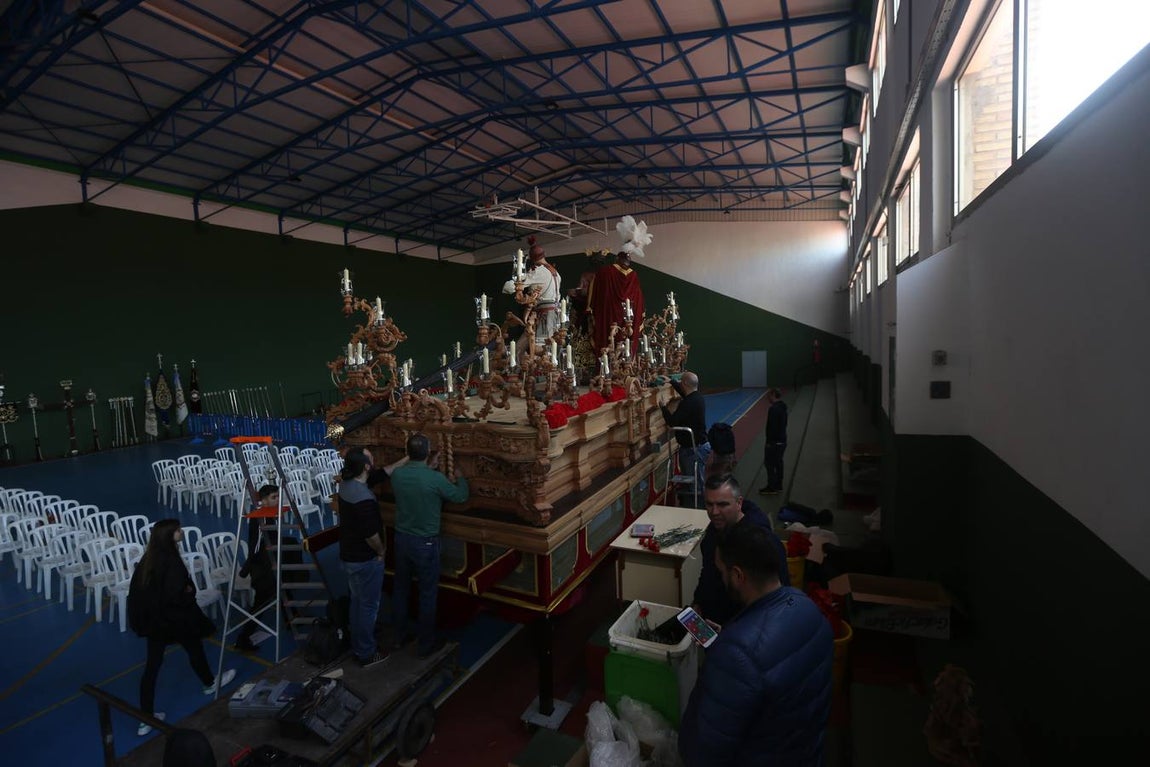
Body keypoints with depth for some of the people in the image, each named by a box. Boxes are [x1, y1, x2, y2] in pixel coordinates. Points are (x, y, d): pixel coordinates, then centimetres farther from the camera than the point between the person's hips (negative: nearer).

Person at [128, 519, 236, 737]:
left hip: (152, 619, 6)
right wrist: (189, 593, -9)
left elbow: (136, 589, 5)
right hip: (173, 618, -6)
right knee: (194, 647, 19)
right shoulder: (172, 562, -27)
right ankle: (210, 683, 43)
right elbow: (175, 596, -28)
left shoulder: (148, 559, -4)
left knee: (152, 664, 12)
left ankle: (146, 718, 19)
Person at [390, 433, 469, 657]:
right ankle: (426, 644, 23)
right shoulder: (435, 479, -24)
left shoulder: (397, 475, -9)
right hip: (425, 543, -5)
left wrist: (428, 468, 21)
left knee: (400, 588, 21)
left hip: (401, 538, 5)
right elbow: (461, 496, -7)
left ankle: (399, 635, 37)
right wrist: (460, 478, 11)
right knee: (428, 593, 11)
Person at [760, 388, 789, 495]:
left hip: (774, 442, -9)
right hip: (782, 441, 10)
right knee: (778, 463, 16)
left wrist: (769, 442, -18)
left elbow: (771, 427, -22)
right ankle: (778, 486, 24)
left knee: (769, 463, 0)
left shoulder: (773, 409, -21)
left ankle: (772, 488, 5)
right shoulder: (782, 407, 9)